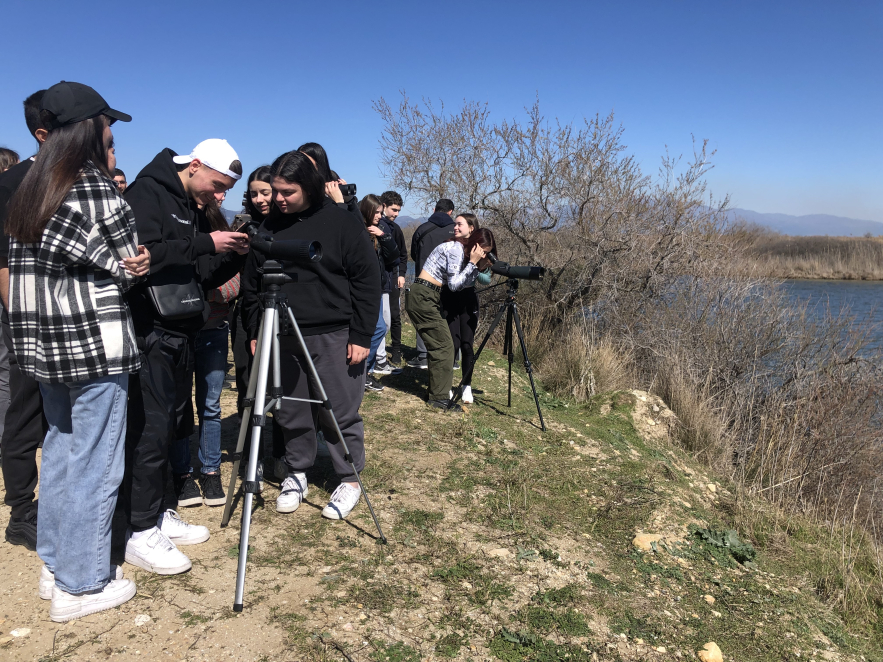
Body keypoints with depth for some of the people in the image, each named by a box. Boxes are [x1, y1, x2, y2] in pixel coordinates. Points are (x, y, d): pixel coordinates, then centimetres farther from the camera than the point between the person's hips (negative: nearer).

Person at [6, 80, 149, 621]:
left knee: (60, 451, 19)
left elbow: (26, 265, 13)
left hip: (43, 342, 8)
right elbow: (130, 266, -8)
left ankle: (55, 565, 31)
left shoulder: (30, 191, 12)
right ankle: (82, 586, 13)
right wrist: (136, 264, 13)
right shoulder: (98, 191, -13)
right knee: (96, 465, 2)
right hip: (95, 343, -8)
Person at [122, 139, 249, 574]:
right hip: (149, 335, -9)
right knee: (150, 431, -6)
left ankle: (159, 514, 25)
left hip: (179, 336, 9)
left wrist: (233, 254, 0)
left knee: (175, 428, 13)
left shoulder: (193, 210, 17)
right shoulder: (146, 193, -8)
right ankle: (141, 534, 4)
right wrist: (206, 244, -21)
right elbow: (144, 255, -23)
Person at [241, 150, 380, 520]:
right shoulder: (269, 226, 7)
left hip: (334, 336, -4)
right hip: (282, 337, 4)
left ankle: (349, 480, 19)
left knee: (340, 413, 3)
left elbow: (367, 281, -6)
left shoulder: (341, 222, -6)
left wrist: (361, 336, -9)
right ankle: (297, 474, 29)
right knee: (291, 413, 11)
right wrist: (255, 332, 8)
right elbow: (252, 285, 14)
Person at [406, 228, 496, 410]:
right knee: (444, 346, -7)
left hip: (424, 299, 10)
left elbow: (466, 284, 11)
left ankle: (436, 393, 21)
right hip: (423, 298, -10)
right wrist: (472, 262, -14)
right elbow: (454, 285, -19)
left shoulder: (461, 251, 13)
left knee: (438, 346, 12)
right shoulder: (456, 249, -15)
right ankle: (440, 397, -1)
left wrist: (477, 266, -1)